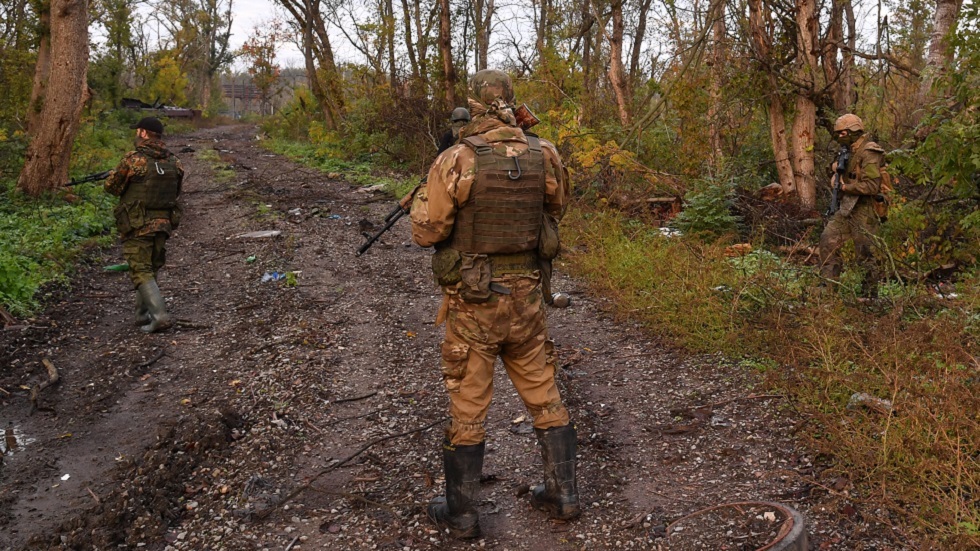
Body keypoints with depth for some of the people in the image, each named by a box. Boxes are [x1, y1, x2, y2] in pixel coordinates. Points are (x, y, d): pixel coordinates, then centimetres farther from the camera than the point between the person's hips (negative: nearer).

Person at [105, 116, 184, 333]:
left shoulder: (133, 160, -14)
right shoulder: (174, 161, 2)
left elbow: (111, 186, -3)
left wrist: (113, 174, 18)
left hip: (138, 226, -6)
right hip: (163, 224, 6)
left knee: (141, 272, -1)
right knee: (150, 269, 19)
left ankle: (159, 315, -13)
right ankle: (143, 314, 27)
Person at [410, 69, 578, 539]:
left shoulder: (456, 160, -15)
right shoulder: (544, 154, -3)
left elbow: (426, 231, -8)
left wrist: (424, 192, 9)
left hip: (472, 302, -3)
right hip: (525, 296, 4)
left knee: (467, 408, 8)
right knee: (544, 398, 17)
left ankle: (461, 514, 22)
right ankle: (562, 495, 29)